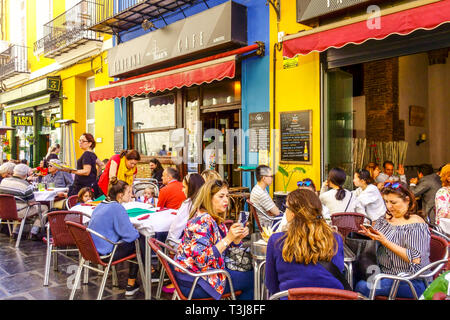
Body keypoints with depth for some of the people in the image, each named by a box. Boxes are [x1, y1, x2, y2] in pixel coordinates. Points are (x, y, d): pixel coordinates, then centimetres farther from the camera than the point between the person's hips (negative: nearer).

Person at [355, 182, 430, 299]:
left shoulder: (416, 224, -10)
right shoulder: (386, 218, 10)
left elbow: (415, 259, -18)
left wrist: (385, 241, -21)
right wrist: (370, 235, -5)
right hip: (384, 272, 7)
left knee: (363, 287, -27)